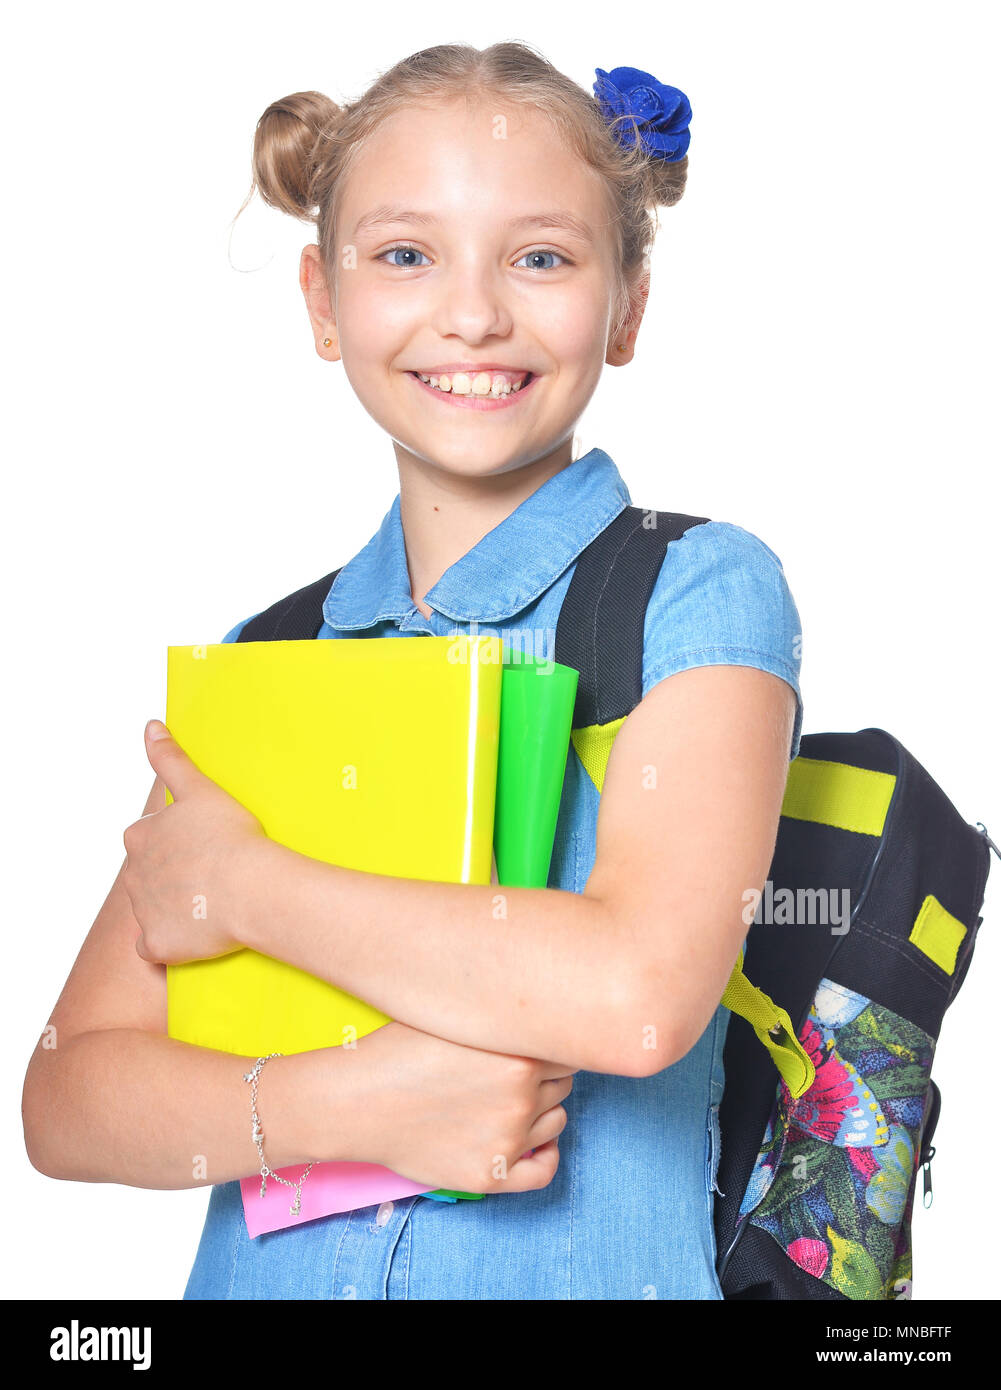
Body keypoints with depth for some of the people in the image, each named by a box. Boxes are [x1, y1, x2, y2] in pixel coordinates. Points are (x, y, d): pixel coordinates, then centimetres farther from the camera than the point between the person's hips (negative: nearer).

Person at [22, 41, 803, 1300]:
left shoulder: (702, 593, -3)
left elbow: (635, 994, -18)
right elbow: (67, 1099, 2)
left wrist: (241, 880, -9)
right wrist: (341, 1107, -15)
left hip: (590, 1271, -2)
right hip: (265, 1271, 3)